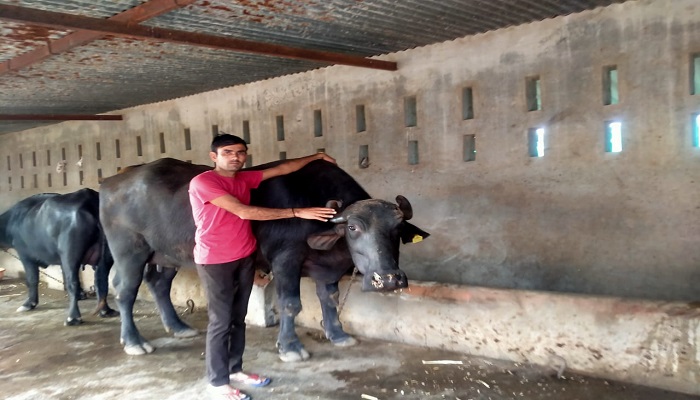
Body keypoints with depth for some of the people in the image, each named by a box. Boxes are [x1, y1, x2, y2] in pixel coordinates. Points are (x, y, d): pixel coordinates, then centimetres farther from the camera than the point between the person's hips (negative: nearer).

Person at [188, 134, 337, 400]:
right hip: (215, 261, -7)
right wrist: (297, 213, -27)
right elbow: (243, 212, -26)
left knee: (239, 317, 14)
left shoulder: (244, 179, 5)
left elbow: (283, 168, 16)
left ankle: (234, 370, 29)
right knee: (221, 321, -1)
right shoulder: (202, 182, -17)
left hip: (245, 257, 7)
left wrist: (316, 157, 19)